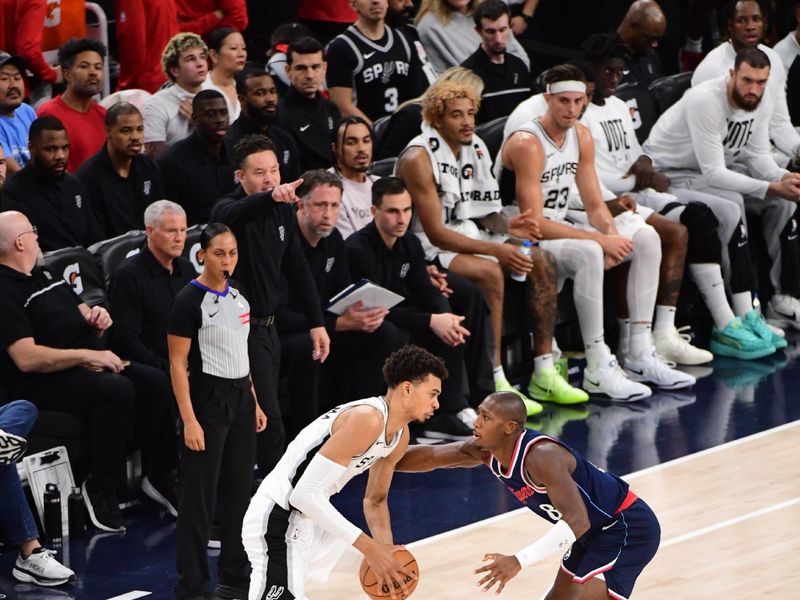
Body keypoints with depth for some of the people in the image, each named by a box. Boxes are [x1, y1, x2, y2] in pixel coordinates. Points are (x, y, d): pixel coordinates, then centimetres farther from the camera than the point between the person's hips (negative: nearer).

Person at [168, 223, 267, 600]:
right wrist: (189, 420, -18)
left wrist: (254, 402, 15)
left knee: (239, 490, 10)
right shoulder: (190, 301, -13)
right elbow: (177, 364, -13)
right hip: (209, 399, -7)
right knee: (199, 495, -3)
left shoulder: (236, 293, 9)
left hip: (241, 398, 7)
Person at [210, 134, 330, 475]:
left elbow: (297, 268, 15)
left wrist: (316, 323, 11)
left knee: (263, 418, 13)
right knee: (269, 423, -12)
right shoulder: (229, 209, -15)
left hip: (268, 326, 8)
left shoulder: (282, 212, 8)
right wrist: (271, 197, -61)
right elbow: (234, 215, -42)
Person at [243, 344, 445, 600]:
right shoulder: (367, 419, -23)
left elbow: (375, 500, 21)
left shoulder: (400, 435, 7)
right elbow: (305, 494, -27)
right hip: (278, 519, -10)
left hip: (312, 519, 10)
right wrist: (368, 546, -27)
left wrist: (387, 549, 3)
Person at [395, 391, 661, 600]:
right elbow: (429, 457, 7)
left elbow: (576, 521, -38)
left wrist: (519, 561, -44)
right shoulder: (486, 451, -6)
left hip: (629, 529, -10)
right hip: (594, 530, 10)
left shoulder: (540, 456, -32)